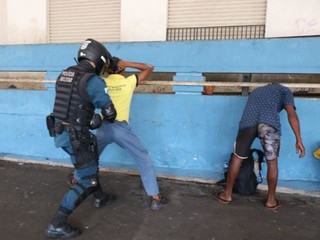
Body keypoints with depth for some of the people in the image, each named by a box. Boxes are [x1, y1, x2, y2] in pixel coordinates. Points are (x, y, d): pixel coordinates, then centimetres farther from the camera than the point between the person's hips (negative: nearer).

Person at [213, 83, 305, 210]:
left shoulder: (256, 90, 42)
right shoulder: (284, 90, 29)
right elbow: (291, 114, 11)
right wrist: (299, 140, 9)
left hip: (248, 122, 3)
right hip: (270, 123, -2)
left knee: (237, 158, 16)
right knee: (272, 162, 17)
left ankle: (227, 195, 27)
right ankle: (271, 200, 31)